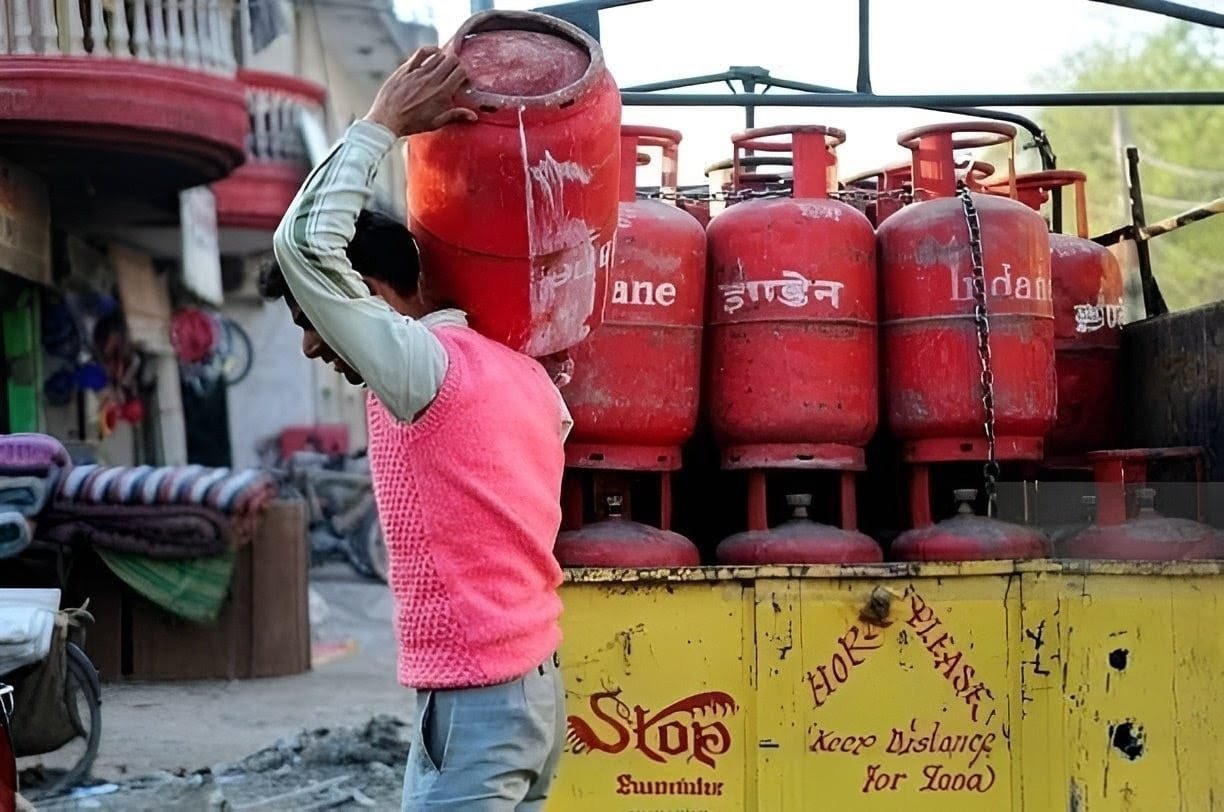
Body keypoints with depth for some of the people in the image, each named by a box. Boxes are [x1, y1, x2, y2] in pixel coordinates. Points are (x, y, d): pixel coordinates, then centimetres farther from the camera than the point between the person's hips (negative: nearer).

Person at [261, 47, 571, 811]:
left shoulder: (424, 366, -14)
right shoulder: (516, 369, 13)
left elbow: (304, 241, -18)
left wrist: (385, 122, -9)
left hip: (471, 703, -9)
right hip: (533, 685, 9)